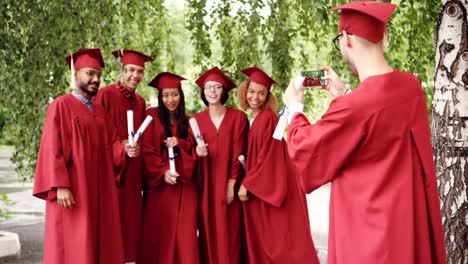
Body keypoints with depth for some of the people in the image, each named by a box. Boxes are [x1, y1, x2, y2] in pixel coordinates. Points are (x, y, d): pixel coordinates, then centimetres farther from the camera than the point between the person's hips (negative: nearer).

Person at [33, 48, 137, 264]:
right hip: (72, 192, -7)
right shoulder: (61, 106, -6)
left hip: (100, 191, 7)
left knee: (100, 246, 7)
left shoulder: (100, 111, 15)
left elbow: (110, 144, 15)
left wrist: (125, 150, -7)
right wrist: (60, 186, -19)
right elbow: (53, 150, -11)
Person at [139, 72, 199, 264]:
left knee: (184, 231, -2)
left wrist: (179, 143, -10)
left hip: (184, 183, 3)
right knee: (160, 231, -2)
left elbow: (194, 149, 10)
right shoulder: (152, 116, 2)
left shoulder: (187, 121, 12)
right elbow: (147, 150, -3)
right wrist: (163, 172, -16)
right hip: (160, 183, -2)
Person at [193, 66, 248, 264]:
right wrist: (197, 152, -15)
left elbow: (238, 153, -4)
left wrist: (231, 184, -11)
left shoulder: (238, 117, -1)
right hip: (206, 186, 2)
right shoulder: (196, 120, 5)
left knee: (229, 234, -2)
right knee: (209, 233, 2)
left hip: (228, 184, -2)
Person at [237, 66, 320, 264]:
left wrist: (247, 184, -17)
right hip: (260, 185, 9)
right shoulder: (254, 119, 11)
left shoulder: (268, 118, -15)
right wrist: (248, 181, 9)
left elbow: (267, 157, -19)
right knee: (264, 240, 11)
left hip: (272, 184, -9)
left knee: (280, 238, -4)